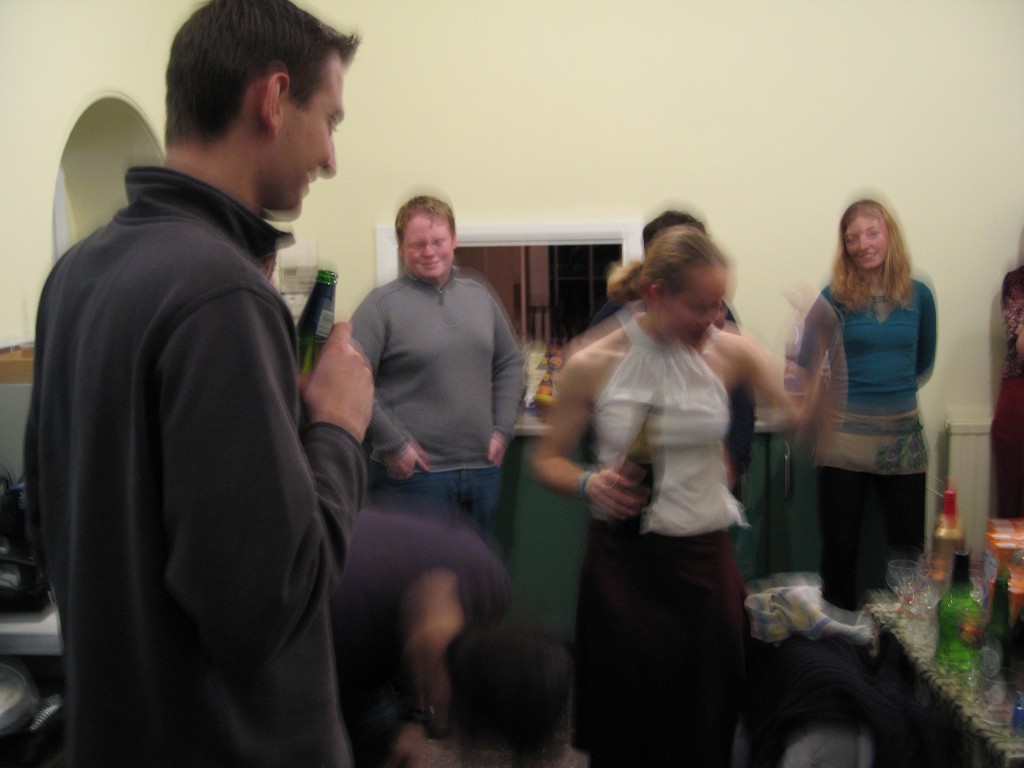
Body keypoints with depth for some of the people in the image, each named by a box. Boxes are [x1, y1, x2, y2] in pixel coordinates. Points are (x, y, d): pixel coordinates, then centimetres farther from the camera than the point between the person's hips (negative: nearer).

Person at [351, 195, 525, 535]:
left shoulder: (480, 296, 10)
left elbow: (510, 362, 17)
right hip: (413, 473, -5)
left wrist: (502, 429, 7)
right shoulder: (382, 304, -8)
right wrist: (393, 444, -15)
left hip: (483, 468, 5)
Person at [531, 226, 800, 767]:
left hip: (705, 560, 2)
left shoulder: (729, 354, -2)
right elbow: (548, 460, 2)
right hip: (622, 561, -1)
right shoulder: (592, 366, -6)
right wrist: (589, 484, -17)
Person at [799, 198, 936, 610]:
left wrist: (893, 390, 9)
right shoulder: (835, 297, -4)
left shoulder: (918, 295, 3)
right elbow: (808, 367, -5)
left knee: (909, 544, 6)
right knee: (840, 546, 5)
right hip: (844, 434, -2)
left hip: (903, 435, 2)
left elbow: (923, 363, 15)